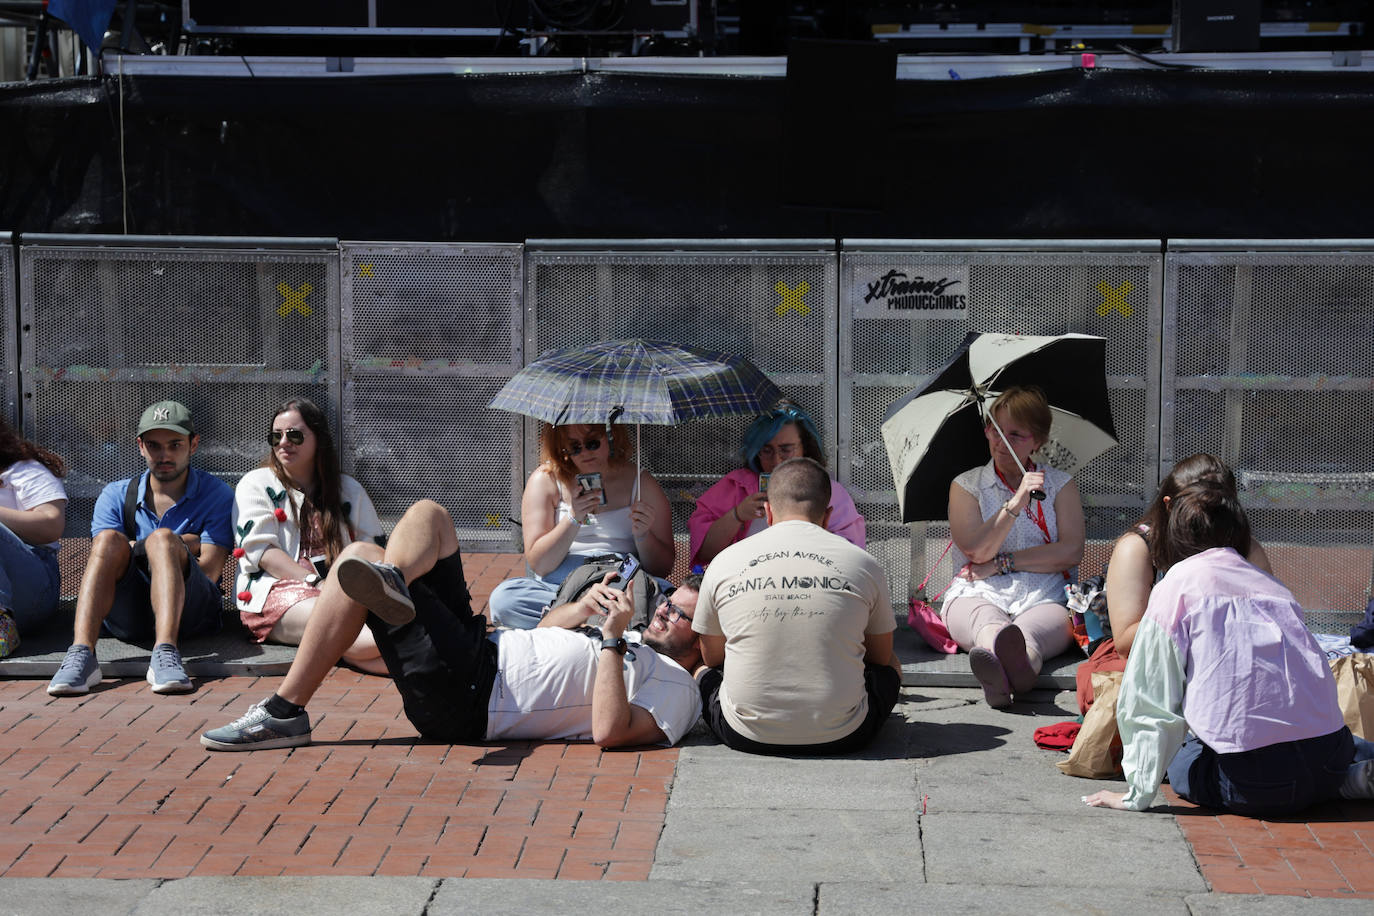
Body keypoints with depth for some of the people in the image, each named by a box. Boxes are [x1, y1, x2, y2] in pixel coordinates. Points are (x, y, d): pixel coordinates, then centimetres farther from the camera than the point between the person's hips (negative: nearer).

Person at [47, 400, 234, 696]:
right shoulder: (116, 495, 15)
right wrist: (184, 545, -4)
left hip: (190, 613, -2)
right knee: (110, 539, -25)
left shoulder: (216, 494, 8)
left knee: (162, 539, -29)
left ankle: (165, 654, -50)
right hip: (127, 615, 2)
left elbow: (208, 571, -2)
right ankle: (81, 654, -43)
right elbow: (104, 556, -2)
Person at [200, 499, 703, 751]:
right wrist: (584, 607, 13)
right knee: (427, 514, 9)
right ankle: (392, 588, -23)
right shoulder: (638, 647, 24)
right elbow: (546, 631, 33)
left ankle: (284, 715, -13)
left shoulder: (675, 689, -4)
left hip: (468, 698, -10)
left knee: (359, 556, -14)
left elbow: (610, 732, -26)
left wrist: (613, 640, -21)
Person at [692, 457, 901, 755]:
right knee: (891, 667, 30)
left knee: (704, 673, 31)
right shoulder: (864, 564, -1)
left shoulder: (724, 563, 0)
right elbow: (881, 657, 14)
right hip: (841, 737, 0)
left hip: (748, 737, 0)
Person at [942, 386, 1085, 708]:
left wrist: (1002, 562, -4)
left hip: (1043, 599, 0)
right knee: (987, 621, -40)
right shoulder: (967, 485, 16)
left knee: (1029, 631, -39)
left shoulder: (1060, 484, 18)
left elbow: (1072, 552, 3)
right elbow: (977, 551, 0)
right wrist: (1015, 504, -13)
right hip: (979, 595, 0)